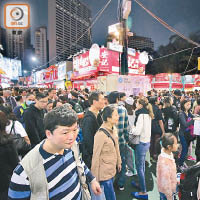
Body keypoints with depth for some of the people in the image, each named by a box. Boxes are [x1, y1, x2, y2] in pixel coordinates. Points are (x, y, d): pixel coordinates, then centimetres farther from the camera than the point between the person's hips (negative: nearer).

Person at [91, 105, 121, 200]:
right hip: (104, 173, -7)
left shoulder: (114, 129, -2)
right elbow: (96, 156, -19)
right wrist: (95, 178, -12)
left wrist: (119, 162, 17)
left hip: (112, 170, 7)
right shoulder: (100, 134, -26)